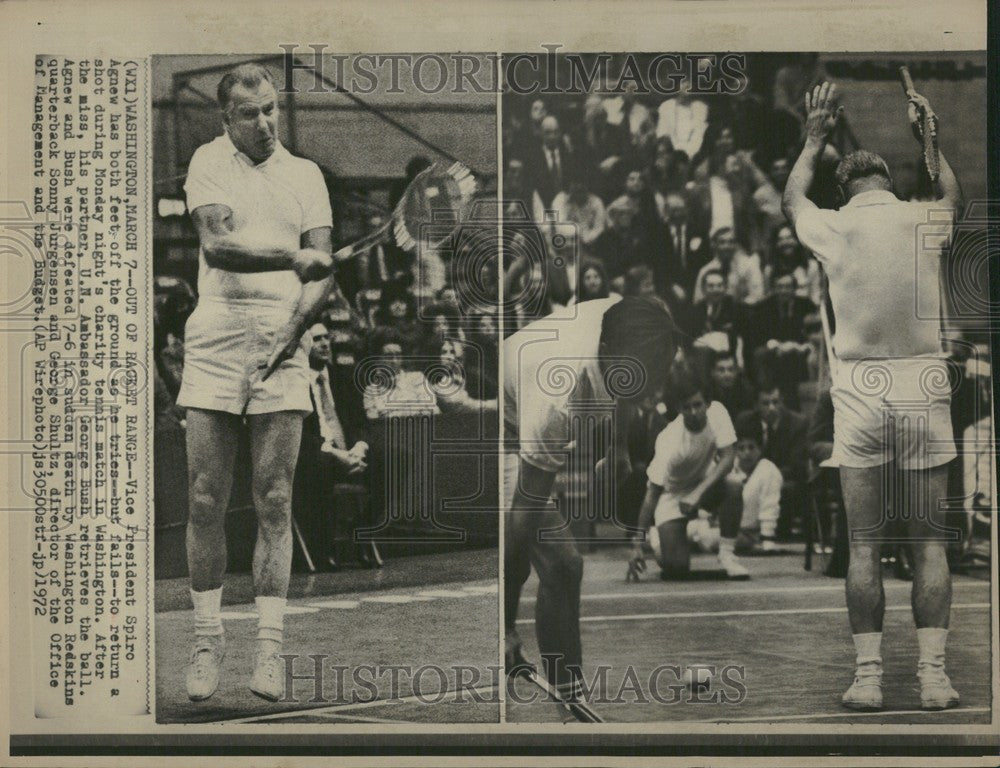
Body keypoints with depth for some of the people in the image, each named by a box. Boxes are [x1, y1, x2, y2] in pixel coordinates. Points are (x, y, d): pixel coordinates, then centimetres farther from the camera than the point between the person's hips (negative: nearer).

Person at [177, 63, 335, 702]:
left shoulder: (306, 174, 13)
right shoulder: (209, 162, 8)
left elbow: (324, 272, 5)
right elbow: (217, 243, -9)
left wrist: (293, 326, -11)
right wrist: (294, 256, -7)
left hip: (283, 345, 1)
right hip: (214, 342, -1)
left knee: (275, 502, -1)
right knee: (206, 502, 0)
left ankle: (270, 647, 3)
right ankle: (208, 639, 11)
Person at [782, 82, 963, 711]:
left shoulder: (833, 228, 2)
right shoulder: (927, 220, 3)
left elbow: (793, 199, 27)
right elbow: (955, 195, 30)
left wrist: (817, 138, 38)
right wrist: (926, 136, 42)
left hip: (860, 391, 0)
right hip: (924, 386, 1)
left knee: (864, 544, 4)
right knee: (930, 540, 6)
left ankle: (869, 675, 4)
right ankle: (934, 674, 3)